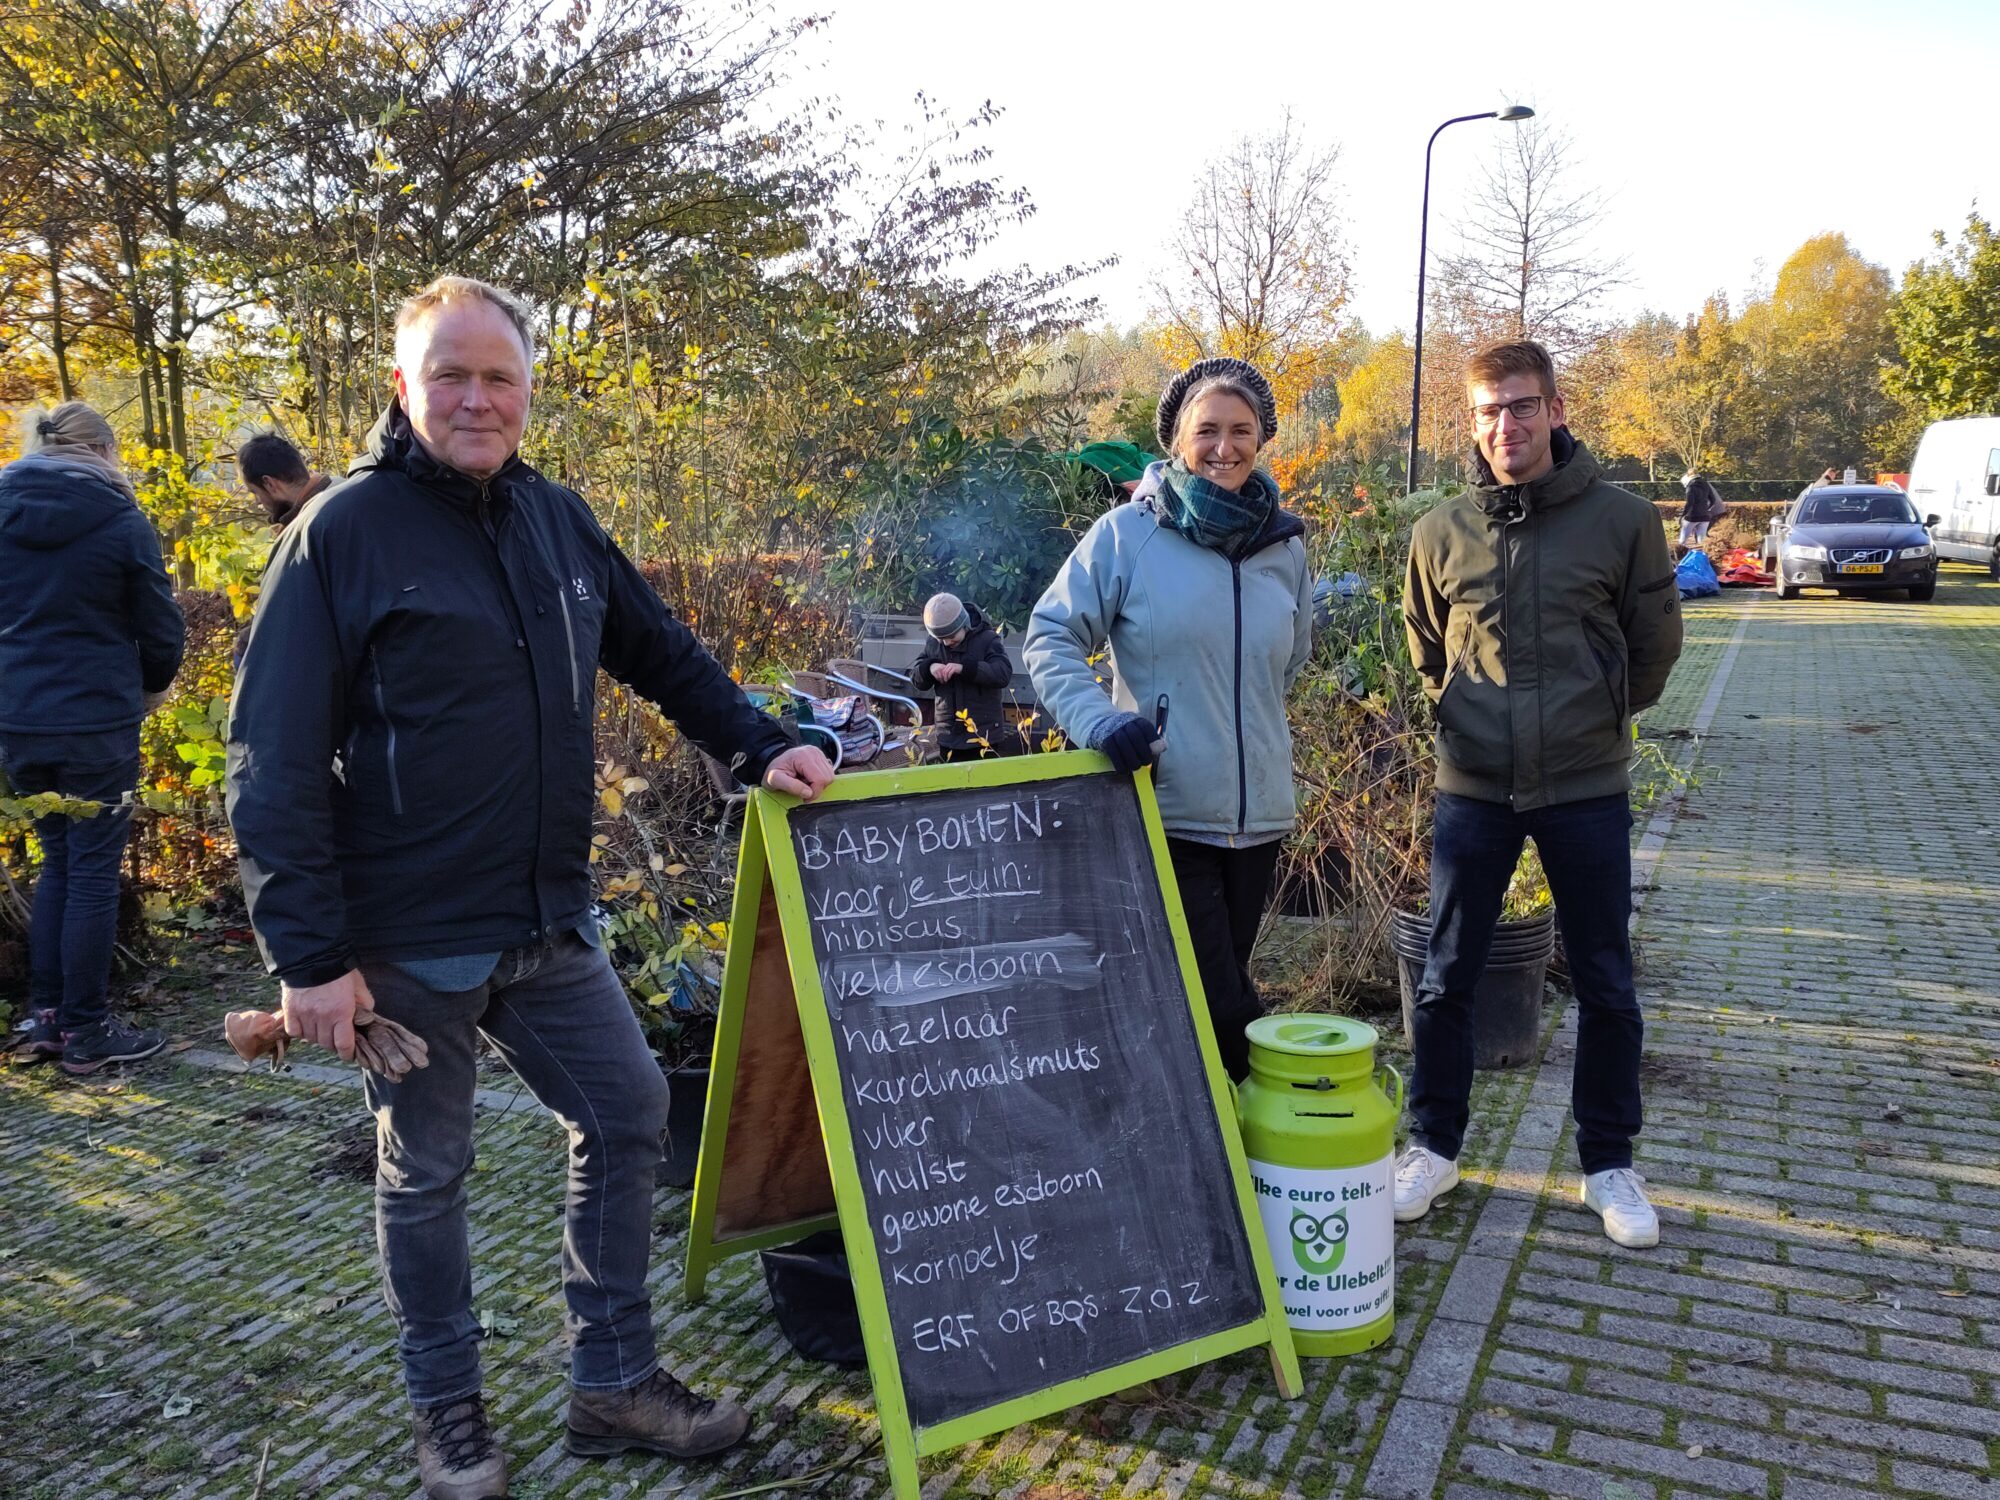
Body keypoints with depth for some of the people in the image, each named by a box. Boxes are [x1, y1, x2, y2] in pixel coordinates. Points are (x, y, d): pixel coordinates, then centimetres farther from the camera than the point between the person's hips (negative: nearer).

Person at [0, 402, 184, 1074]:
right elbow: (160, 628, -4)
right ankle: (85, 1031, 9)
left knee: (58, 861, 18)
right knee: (94, 871, 3)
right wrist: (153, 686, 15)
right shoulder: (121, 521, -8)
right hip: (97, 722, -5)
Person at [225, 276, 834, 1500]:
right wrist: (311, 953, -17)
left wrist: (762, 747, 5)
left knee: (628, 1115, 9)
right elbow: (275, 758, -13)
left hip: (550, 922, 6)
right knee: (425, 1172, 11)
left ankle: (615, 1382, 27)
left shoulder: (559, 520, 6)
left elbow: (664, 653, 17)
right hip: (411, 939, -5)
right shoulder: (344, 532, -11)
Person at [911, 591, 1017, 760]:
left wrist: (965, 668, -28)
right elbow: (915, 676, 8)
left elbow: (1004, 674, -19)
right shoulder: (933, 643, 4)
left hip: (985, 735, -4)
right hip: (949, 736, 4)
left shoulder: (987, 639, -8)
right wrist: (929, 667, -15)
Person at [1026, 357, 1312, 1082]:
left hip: (1258, 816, 5)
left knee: (1217, 994, 17)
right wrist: (1099, 722, -19)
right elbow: (1051, 638, -5)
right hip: (1165, 813, -5)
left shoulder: (1284, 546, 9)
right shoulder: (1129, 532, -6)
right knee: (1223, 1006, -7)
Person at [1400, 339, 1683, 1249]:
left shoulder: (1622, 521, -5)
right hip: (1474, 789, 1)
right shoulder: (1442, 533, -1)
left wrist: (1596, 717, 11)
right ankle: (1434, 1147, 26)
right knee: (1446, 979, 8)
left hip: (1587, 789, -1)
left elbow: (1654, 646, 7)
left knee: (1605, 986, 10)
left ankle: (1609, 1163, 27)